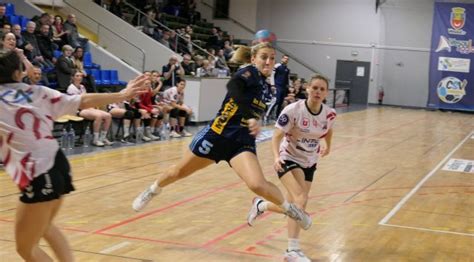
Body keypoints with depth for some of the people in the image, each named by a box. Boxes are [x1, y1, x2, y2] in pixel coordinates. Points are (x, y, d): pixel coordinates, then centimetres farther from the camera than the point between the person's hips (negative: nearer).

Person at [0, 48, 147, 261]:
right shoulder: (36, 92, 7)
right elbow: (83, 101, 8)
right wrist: (122, 95, 15)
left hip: (38, 176, -7)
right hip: (57, 165, 7)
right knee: (44, 226, 34)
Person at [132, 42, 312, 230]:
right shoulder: (250, 73, -13)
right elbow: (233, 86, -36)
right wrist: (251, 117, -44)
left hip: (243, 141, 3)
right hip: (218, 134, -3)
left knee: (258, 185, -23)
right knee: (180, 171, 16)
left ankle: (288, 208, 4)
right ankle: (152, 190, 46)